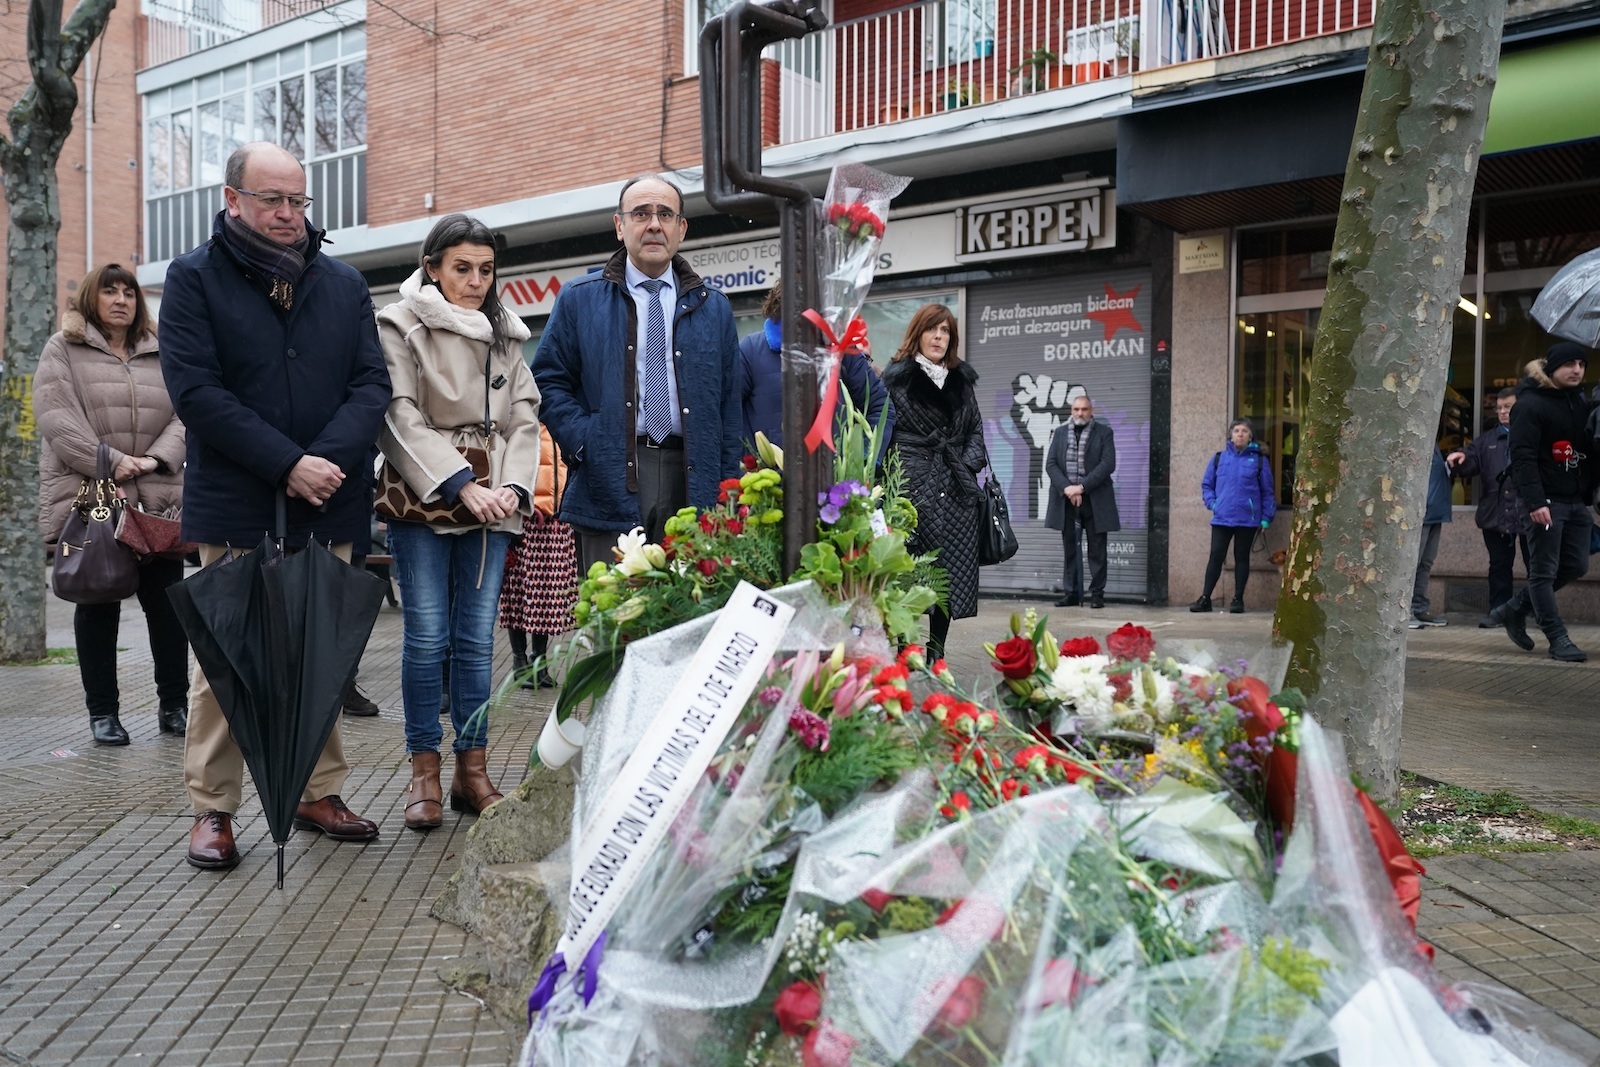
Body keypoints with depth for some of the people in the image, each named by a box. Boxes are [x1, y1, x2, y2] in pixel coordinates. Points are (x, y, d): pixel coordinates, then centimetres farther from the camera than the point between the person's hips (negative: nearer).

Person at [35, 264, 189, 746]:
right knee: (98, 605, 6)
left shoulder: (161, 357, 14)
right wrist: (110, 463, -16)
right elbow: (56, 418, -7)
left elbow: (182, 416, 6)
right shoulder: (63, 351, 5)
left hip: (159, 501, 2)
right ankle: (102, 713, 14)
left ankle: (174, 705, 13)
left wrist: (156, 459, -12)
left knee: (167, 602, 3)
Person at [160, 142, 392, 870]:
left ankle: (320, 791, 20)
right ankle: (212, 808, 14)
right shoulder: (195, 278, 1)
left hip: (329, 508, 3)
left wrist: (329, 459, -14)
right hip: (235, 507, -3)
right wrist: (288, 464, -17)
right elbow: (196, 389, -9)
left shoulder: (344, 284, 11)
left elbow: (371, 384, 3)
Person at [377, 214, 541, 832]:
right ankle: (425, 773, 7)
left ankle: (472, 769, 12)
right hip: (422, 502, -3)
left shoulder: (505, 335, 15)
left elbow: (523, 418, 12)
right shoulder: (401, 327, 1)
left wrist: (512, 488, -5)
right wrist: (461, 486, -15)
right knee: (427, 635, -4)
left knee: (478, 638, 4)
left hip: (491, 504, 4)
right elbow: (402, 421, -7)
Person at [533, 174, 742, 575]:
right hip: (609, 485, -2)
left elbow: (729, 405, 13)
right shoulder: (578, 300, 10)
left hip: (692, 482, 2)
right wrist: (584, 444, -8)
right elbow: (549, 380, 7)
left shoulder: (713, 309, 15)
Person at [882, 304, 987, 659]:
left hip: (957, 493, 5)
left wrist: (969, 463, 6)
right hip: (913, 489, -5)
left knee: (952, 575, 4)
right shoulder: (896, 377, 3)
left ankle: (936, 652, 13)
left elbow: (976, 429, 22)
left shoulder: (962, 381, 18)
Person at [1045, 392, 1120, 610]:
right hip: (1066, 499, 3)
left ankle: (1097, 593, 8)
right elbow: (1050, 463, 3)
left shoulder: (1104, 433, 3)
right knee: (1069, 549, 7)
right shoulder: (1060, 432, 10)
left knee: (1097, 549, 2)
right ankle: (1071, 593, 13)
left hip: (1095, 500, -2)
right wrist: (1066, 488, -12)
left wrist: (1082, 487, -16)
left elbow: (1108, 464, -8)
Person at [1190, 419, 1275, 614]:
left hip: (1247, 520, -1)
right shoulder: (1219, 458, 6)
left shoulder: (1259, 460, 2)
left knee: (1242, 558, 7)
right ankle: (1205, 598, 5)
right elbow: (1206, 484, 14)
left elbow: (1267, 491, 4)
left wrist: (1266, 518, -1)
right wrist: (1212, 503, -2)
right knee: (1216, 557, 0)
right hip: (1221, 518, 1)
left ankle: (1238, 599, 15)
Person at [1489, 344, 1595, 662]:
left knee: (1576, 565, 10)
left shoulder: (1581, 403, 14)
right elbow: (1522, 457, -16)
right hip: (1546, 501, -8)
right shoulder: (1532, 404, -9)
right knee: (1544, 571, -2)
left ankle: (1514, 609, 23)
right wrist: (1535, 502, -23)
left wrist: (1590, 494, 8)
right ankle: (1558, 639, 3)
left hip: (1576, 501, 8)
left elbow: (1589, 449, 18)